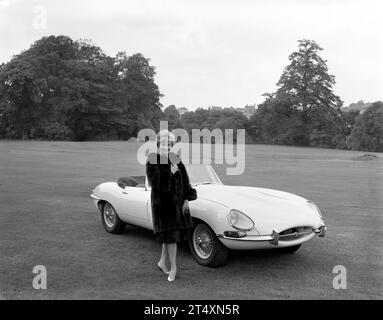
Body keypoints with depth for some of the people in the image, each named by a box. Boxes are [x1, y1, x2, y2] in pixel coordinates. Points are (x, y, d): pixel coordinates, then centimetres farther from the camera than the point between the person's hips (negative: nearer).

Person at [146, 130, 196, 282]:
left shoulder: (176, 160, 2)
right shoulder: (152, 162, -12)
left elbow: (184, 182, 4)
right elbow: (156, 184, -21)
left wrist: (186, 200, -3)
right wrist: (170, 173, -26)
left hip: (177, 201, 5)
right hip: (162, 202, -5)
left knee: (173, 232, 11)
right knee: (170, 236, -4)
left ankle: (162, 262, 31)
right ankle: (173, 268, 11)